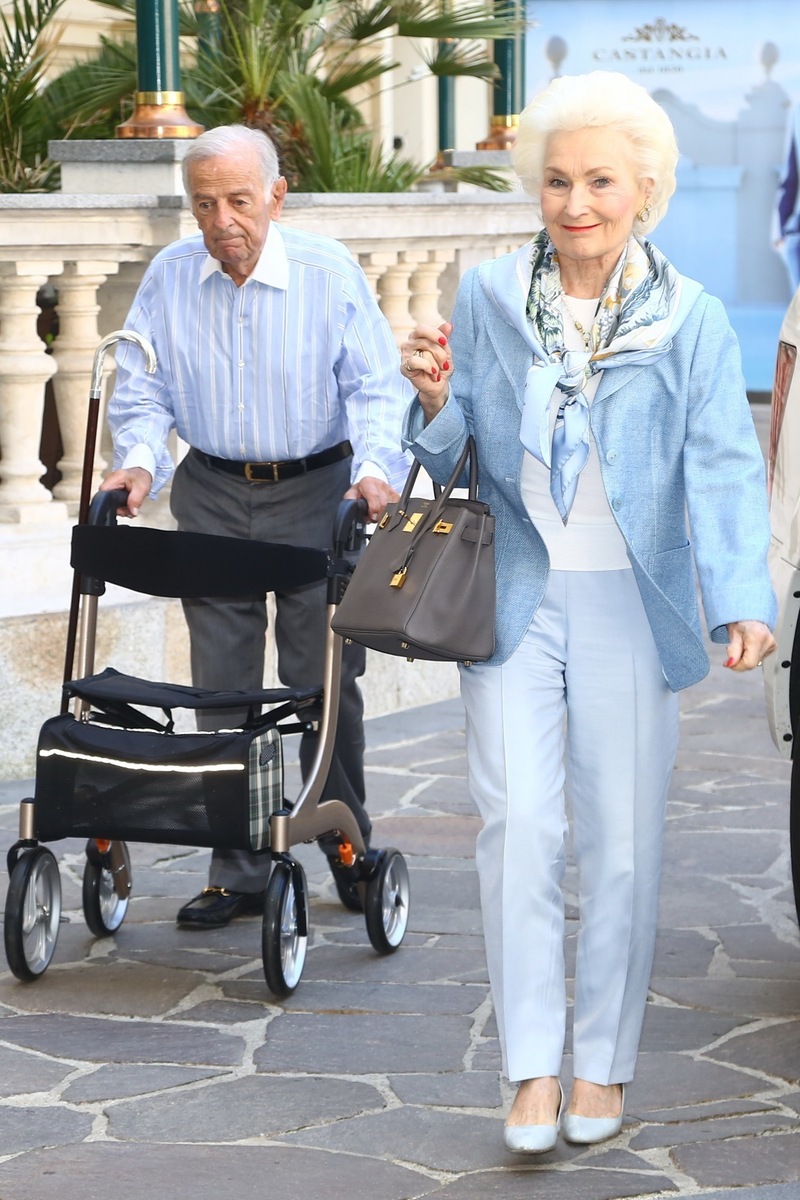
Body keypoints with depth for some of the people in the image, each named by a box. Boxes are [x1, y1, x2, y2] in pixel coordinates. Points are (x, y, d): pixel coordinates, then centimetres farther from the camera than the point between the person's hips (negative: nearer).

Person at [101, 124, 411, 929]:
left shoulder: (329, 272, -8)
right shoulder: (169, 278, -1)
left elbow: (374, 385, -10)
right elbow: (142, 387, 2)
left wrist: (376, 468, -27)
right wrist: (139, 462, -17)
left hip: (315, 492, -2)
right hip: (213, 494, 3)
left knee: (323, 679, 1)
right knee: (222, 686, 3)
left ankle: (349, 854, 17)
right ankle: (237, 873, 10)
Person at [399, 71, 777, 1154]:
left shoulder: (691, 321, -3)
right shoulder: (488, 299, 2)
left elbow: (724, 469, -12)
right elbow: (451, 455, 8)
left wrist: (742, 601, -27)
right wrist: (435, 402, -16)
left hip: (630, 607, -1)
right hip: (514, 599, 1)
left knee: (622, 840, 6)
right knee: (520, 823, -9)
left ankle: (602, 1065, 21)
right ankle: (533, 1068, 1)